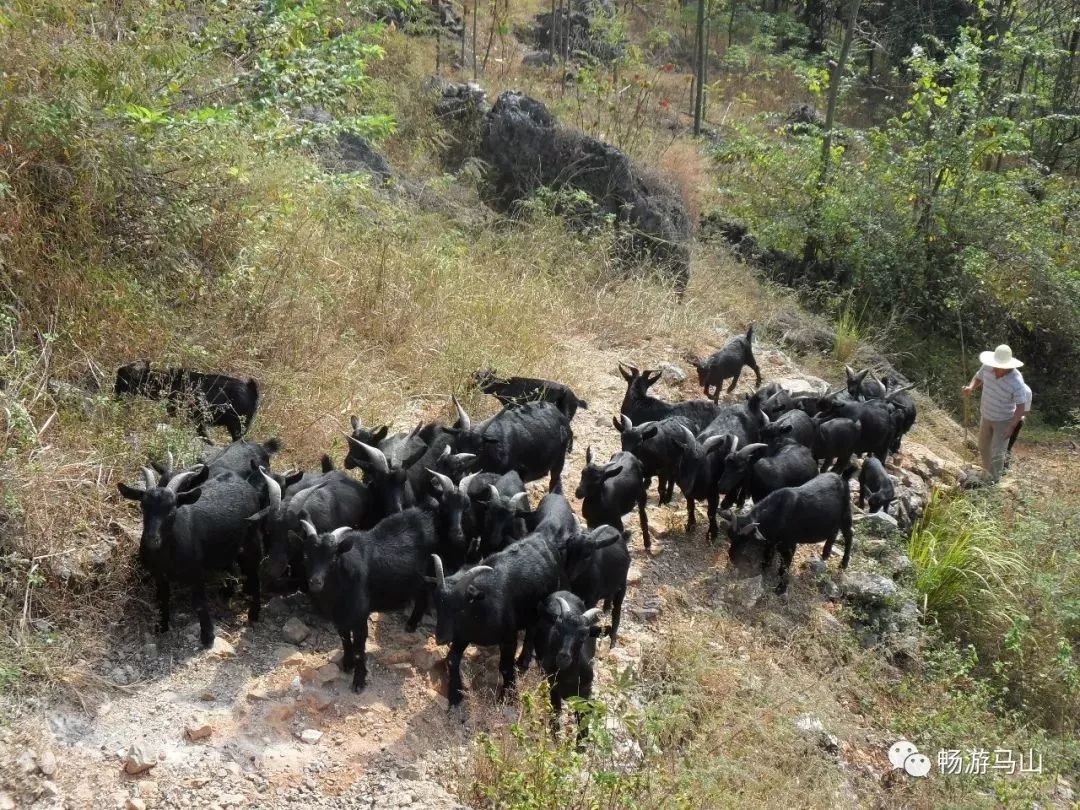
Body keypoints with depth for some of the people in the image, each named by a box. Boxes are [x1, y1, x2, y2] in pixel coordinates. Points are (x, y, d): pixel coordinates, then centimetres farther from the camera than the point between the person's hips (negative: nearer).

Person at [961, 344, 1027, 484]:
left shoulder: (1017, 382, -32)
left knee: (997, 453, -1)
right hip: (986, 417, 6)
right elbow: (978, 378, 3)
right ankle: (987, 472, 47)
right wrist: (970, 387, -19)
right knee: (983, 447, 22)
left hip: (1004, 421, -6)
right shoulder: (987, 367, -19)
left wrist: (1011, 427, -24)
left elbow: (1021, 406, -23)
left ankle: (992, 483, 19)